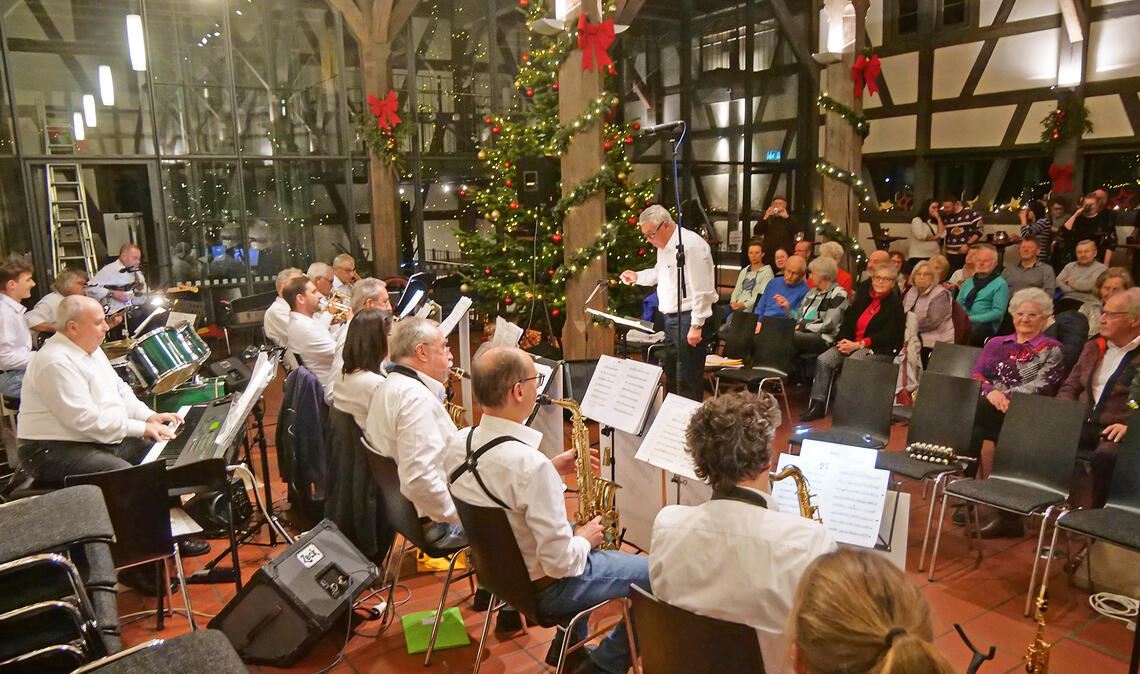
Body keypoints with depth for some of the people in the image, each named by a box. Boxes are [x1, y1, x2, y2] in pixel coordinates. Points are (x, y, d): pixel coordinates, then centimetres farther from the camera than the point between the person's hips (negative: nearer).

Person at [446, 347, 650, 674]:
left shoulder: (458, 442, -10)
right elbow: (560, 562, -29)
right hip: (543, 588, -8)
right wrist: (585, 540, -9)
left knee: (575, 525, 32)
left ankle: (571, 645, 38)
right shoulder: (529, 463, -34)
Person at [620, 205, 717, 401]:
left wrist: (696, 325, -21)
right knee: (671, 377, 17)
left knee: (689, 380, -6)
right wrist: (637, 276, 13)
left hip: (689, 319, -10)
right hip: (671, 318, 10)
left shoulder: (691, 245, -19)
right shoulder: (663, 245, 12)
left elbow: (701, 290, -21)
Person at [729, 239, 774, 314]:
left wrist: (744, 304, -18)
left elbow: (761, 296, -9)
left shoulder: (767, 271, 2)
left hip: (751, 308, -6)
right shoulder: (744, 271, 24)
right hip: (737, 306, 6)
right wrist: (733, 302, -3)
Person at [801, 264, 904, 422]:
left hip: (880, 349, -6)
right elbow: (847, 322, 15)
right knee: (823, 360, -17)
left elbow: (888, 336, -11)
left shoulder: (895, 305, -2)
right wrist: (844, 340, -6)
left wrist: (858, 344, -17)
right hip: (852, 344, 6)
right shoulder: (863, 297, 16)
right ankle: (817, 404, -16)